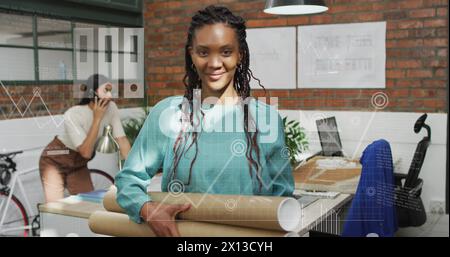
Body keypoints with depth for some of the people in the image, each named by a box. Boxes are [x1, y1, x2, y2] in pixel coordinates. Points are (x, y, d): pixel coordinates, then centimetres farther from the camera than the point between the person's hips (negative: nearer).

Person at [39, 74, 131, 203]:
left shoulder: (111, 108, -18)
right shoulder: (72, 115, -30)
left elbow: (122, 140, -17)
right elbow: (86, 152, -33)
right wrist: (97, 119, -35)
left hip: (78, 164, 5)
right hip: (56, 161, -5)